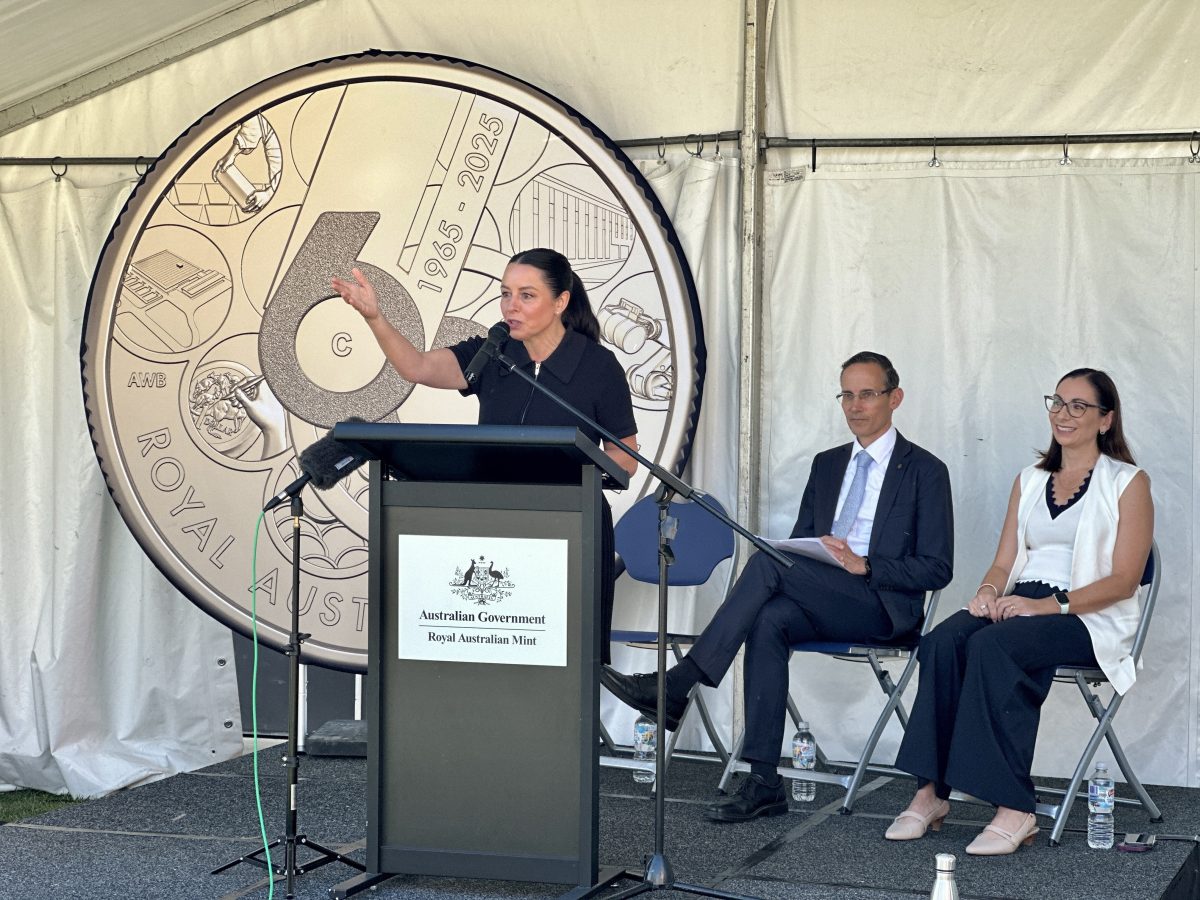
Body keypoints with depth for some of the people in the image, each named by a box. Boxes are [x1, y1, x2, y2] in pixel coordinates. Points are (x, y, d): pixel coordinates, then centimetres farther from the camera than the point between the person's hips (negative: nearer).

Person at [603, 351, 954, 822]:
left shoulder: (925, 471, 3)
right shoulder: (827, 464, 22)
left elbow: (936, 569, -4)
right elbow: (798, 542, 22)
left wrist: (864, 566, -17)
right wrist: (813, 553, -3)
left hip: (882, 605, -5)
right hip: (818, 601, 5)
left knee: (768, 561, -28)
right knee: (768, 620, -31)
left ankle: (675, 686, -31)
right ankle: (763, 782, -33)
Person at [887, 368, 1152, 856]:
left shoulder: (1127, 482, 4)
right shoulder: (1030, 481, 22)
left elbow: (1124, 580, -6)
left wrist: (1047, 605, -18)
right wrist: (988, 592, -7)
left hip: (1088, 619, -5)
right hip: (1019, 605, 5)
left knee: (991, 646, -35)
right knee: (942, 641, -28)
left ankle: (1014, 810, -35)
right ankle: (929, 792, -30)